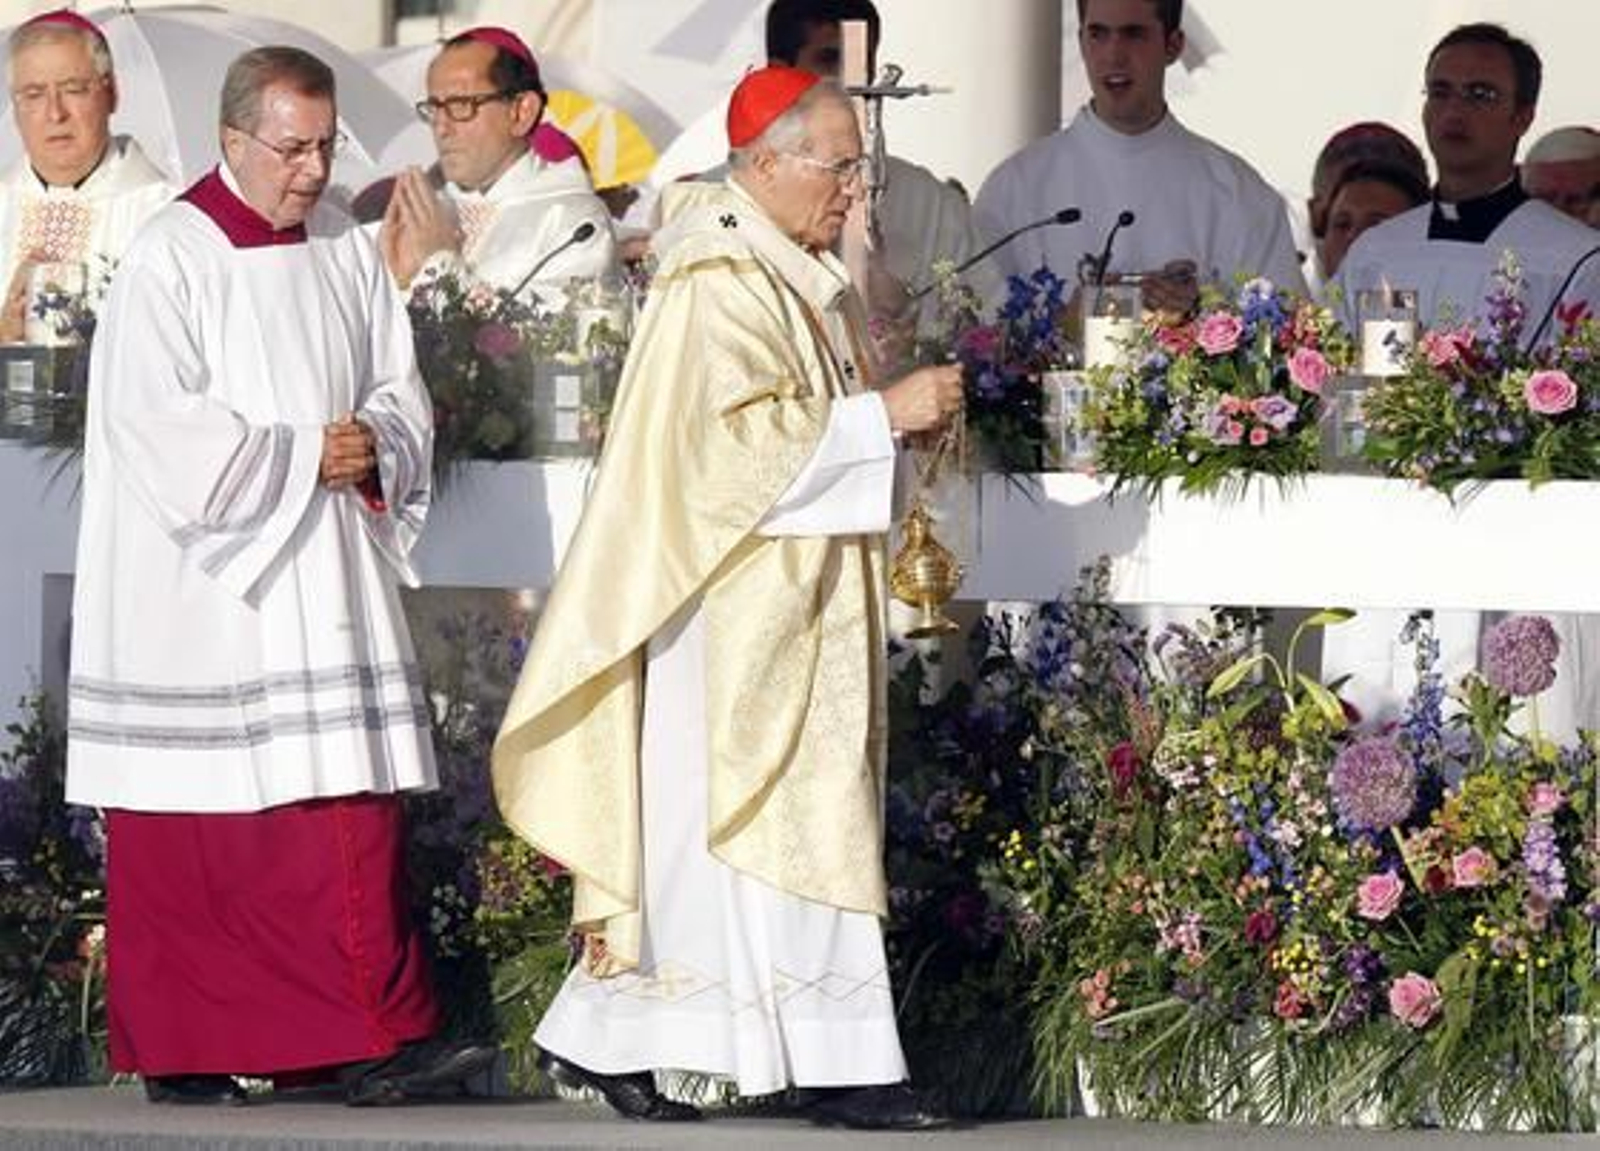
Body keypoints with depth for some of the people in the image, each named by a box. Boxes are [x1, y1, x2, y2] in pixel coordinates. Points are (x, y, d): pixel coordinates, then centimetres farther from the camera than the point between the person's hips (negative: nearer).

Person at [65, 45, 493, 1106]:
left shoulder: (348, 253, 11)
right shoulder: (170, 260, -8)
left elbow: (402, 392, 15)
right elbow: (159, 430, -15)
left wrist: (375, 444, -8)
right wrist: (304, 454, -13)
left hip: (326, 576, 5)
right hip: (197, 586, -5)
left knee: (355, 805, -2)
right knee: (188, 839, -1)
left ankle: (380, 1044, -3)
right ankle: (177, 1053, 9)